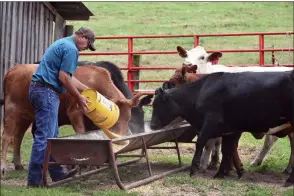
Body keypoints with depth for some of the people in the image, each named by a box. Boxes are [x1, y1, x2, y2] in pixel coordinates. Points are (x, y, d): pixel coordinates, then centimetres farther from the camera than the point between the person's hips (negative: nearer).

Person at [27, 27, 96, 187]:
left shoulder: (63, 43, 21)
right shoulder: (71, 49, -11)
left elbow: (68, 77, 24)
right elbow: (64, 78, -17)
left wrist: (88, 90, 26)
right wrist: (79, 98, -6)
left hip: (39, 89, 11)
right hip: (46, 91, -11)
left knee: (52, 135, 15)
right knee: (44, 136, -9)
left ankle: (56, 173, 21)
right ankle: (34, 180, -7)